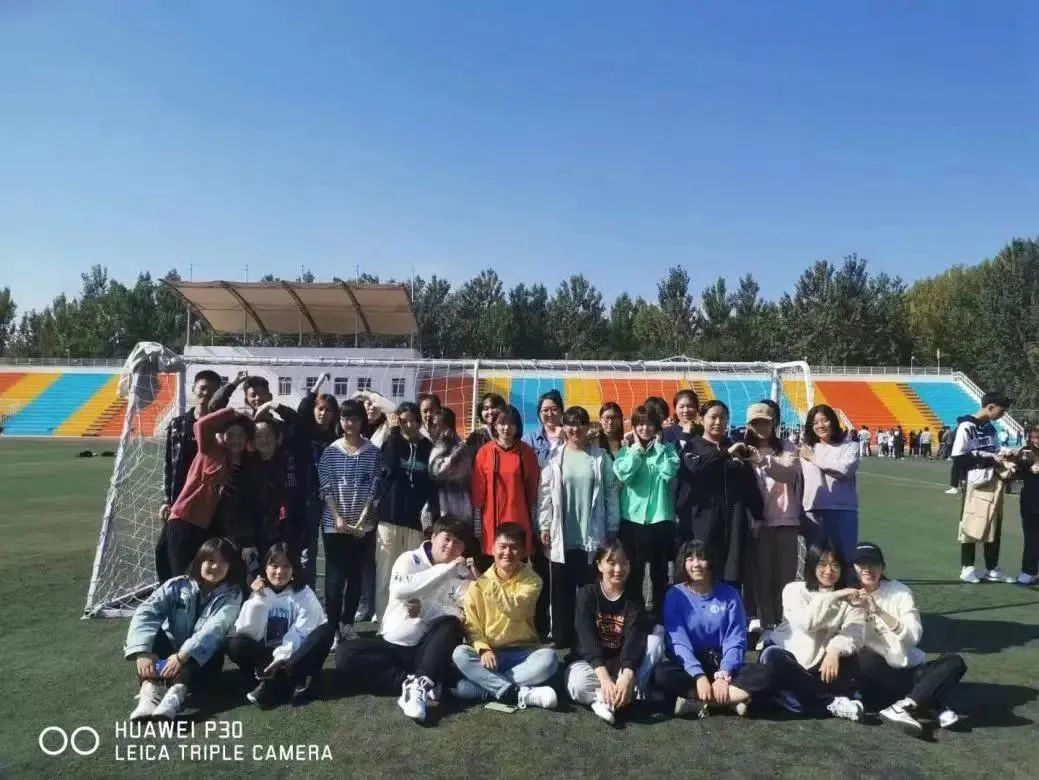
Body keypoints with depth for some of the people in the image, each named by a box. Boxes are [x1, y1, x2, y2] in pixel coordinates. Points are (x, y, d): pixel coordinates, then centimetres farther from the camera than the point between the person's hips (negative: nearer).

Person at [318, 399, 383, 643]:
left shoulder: (373, 452, 1)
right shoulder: (330, 451, 0)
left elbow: (374, 488, -2)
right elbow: (325, 488, -3)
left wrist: (361, 520, -10)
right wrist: (338, 518, -12)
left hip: (363, 525, 1)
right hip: (334, 524, -1)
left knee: (356, 575, 8)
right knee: (335, 576, -2)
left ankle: (347, 623, 23)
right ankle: (332, 627, 6)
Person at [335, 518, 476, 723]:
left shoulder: (462, 575, 2)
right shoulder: (410, 559, -3)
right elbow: (400, 590, -26)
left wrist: (425, 609, -19)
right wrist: (447, 568, -25)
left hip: (427, 650, 0)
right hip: (392, 644, 0)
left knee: (451, 625, -28)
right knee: (345, 655, -23)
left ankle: (420, 684, -40)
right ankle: (409, 681, -27)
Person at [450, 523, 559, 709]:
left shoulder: (531, 580, -5)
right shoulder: (478, 584, 1)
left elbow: (515, 610, -23)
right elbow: (471, 625, -2)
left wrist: (483, 581, -27)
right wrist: (483, 649, -22)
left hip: (522, 653, -1)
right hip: (488, 653, 1)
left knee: (549, 657, -31)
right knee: (460, 653, -28)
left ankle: (489, 685, -27)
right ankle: (519, 693, -33)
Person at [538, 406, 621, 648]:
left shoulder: (600, 457, 2)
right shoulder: (555, 457, 3)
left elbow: (611, 494, 3)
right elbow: (546, 494, 3)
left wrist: (612, 530, 1)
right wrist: (544, 527, -1)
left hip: (592, 536, 0)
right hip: (562, 537, 1)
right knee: (562, 592, 8)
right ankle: (561, 642, 18)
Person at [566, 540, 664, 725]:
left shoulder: (634, 599, -5)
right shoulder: (587, 594, -10)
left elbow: (634, 639, -21)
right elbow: (588, 640, -22)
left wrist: (627, 677, -40)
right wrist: (604, 678, -38)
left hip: (621, 663, 3)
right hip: (589, 661, -2)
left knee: (655, 641, -23)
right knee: (579, 685, -36)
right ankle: (633, 694, -20)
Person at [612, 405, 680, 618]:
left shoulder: (667, 449, 5)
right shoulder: (626, 451, 5)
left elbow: (669, 472, -15)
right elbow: (623, 474, -15)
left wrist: (658, 446, -6)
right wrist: (637, 448, -7)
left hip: (661, 519, 0)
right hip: (632, 519, 0)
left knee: (660, 572, 10)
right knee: (633, 573, 8)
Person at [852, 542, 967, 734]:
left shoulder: (900, 592, -1)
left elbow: (914, 636, -14)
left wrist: (879, 611, -25)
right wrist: (859, 609, -25)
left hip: (909, 671, 1)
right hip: (878, 678, -1)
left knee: (955, 662, -22)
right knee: (864, 659, -34)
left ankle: (902, 707, -32)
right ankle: (938, 707, -24)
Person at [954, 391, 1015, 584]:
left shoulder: (990, 427, 13)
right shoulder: (967, 426, -13)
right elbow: (959, 458, -17)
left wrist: (1002, 458, 1)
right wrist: (990, 458, -17)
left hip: (995, 481, 8)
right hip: (977, 483, -8)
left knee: (994, 527, 13)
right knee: (972, 525, -2)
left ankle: (992, 569, 23)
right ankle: (967, 568, 9)